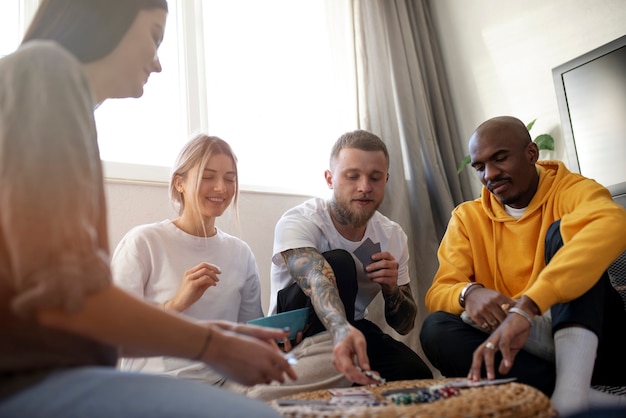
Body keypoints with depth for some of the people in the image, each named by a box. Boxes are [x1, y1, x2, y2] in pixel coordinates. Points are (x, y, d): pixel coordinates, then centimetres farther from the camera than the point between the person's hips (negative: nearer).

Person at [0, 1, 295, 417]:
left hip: (37, 368, 9)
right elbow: (61, 292, -18)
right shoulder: (46, 69, -7)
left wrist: (208, 332, 10)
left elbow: (70, 289, 13)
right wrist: (214, 346, -6)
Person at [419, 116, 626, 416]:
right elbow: (438, 294, -2)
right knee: (436, 329, -22)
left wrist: (527, 306, -42)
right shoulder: (467, 217, 7)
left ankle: (571, 389, -35)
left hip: (589, 336, -2)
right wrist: (469, 293, -28)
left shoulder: (572, 190, -3)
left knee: (563, 231, -20)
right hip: (517, 345, 3)